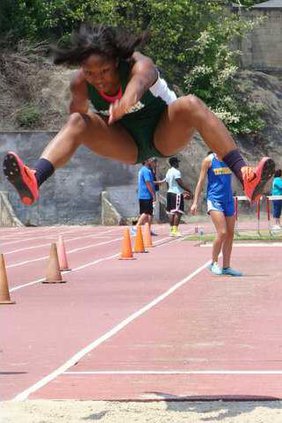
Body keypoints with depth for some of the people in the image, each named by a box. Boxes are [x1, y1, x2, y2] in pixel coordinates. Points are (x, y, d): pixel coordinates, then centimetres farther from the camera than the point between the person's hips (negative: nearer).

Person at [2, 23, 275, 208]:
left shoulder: (139, 65, -33)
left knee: (191, 104, -35)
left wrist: (128, 99, -80)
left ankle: (246, 178, -45)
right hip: (128, 145, 3)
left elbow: (140, 80, -58)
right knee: (77, 123, -23)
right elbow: (78, 110, -2)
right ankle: (33, 181, -43)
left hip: (165, 136, -3)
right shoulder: (80, 84, -20)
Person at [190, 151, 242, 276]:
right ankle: (214, 263, 3)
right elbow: (201, 181, -2)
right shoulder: (209, 160, -4)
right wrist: (195, 202, -4)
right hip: (215, 199, -5)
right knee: (222, 233, -15)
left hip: (229, 200, 5)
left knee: (230, 234, 6)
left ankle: (226, 266, 16)